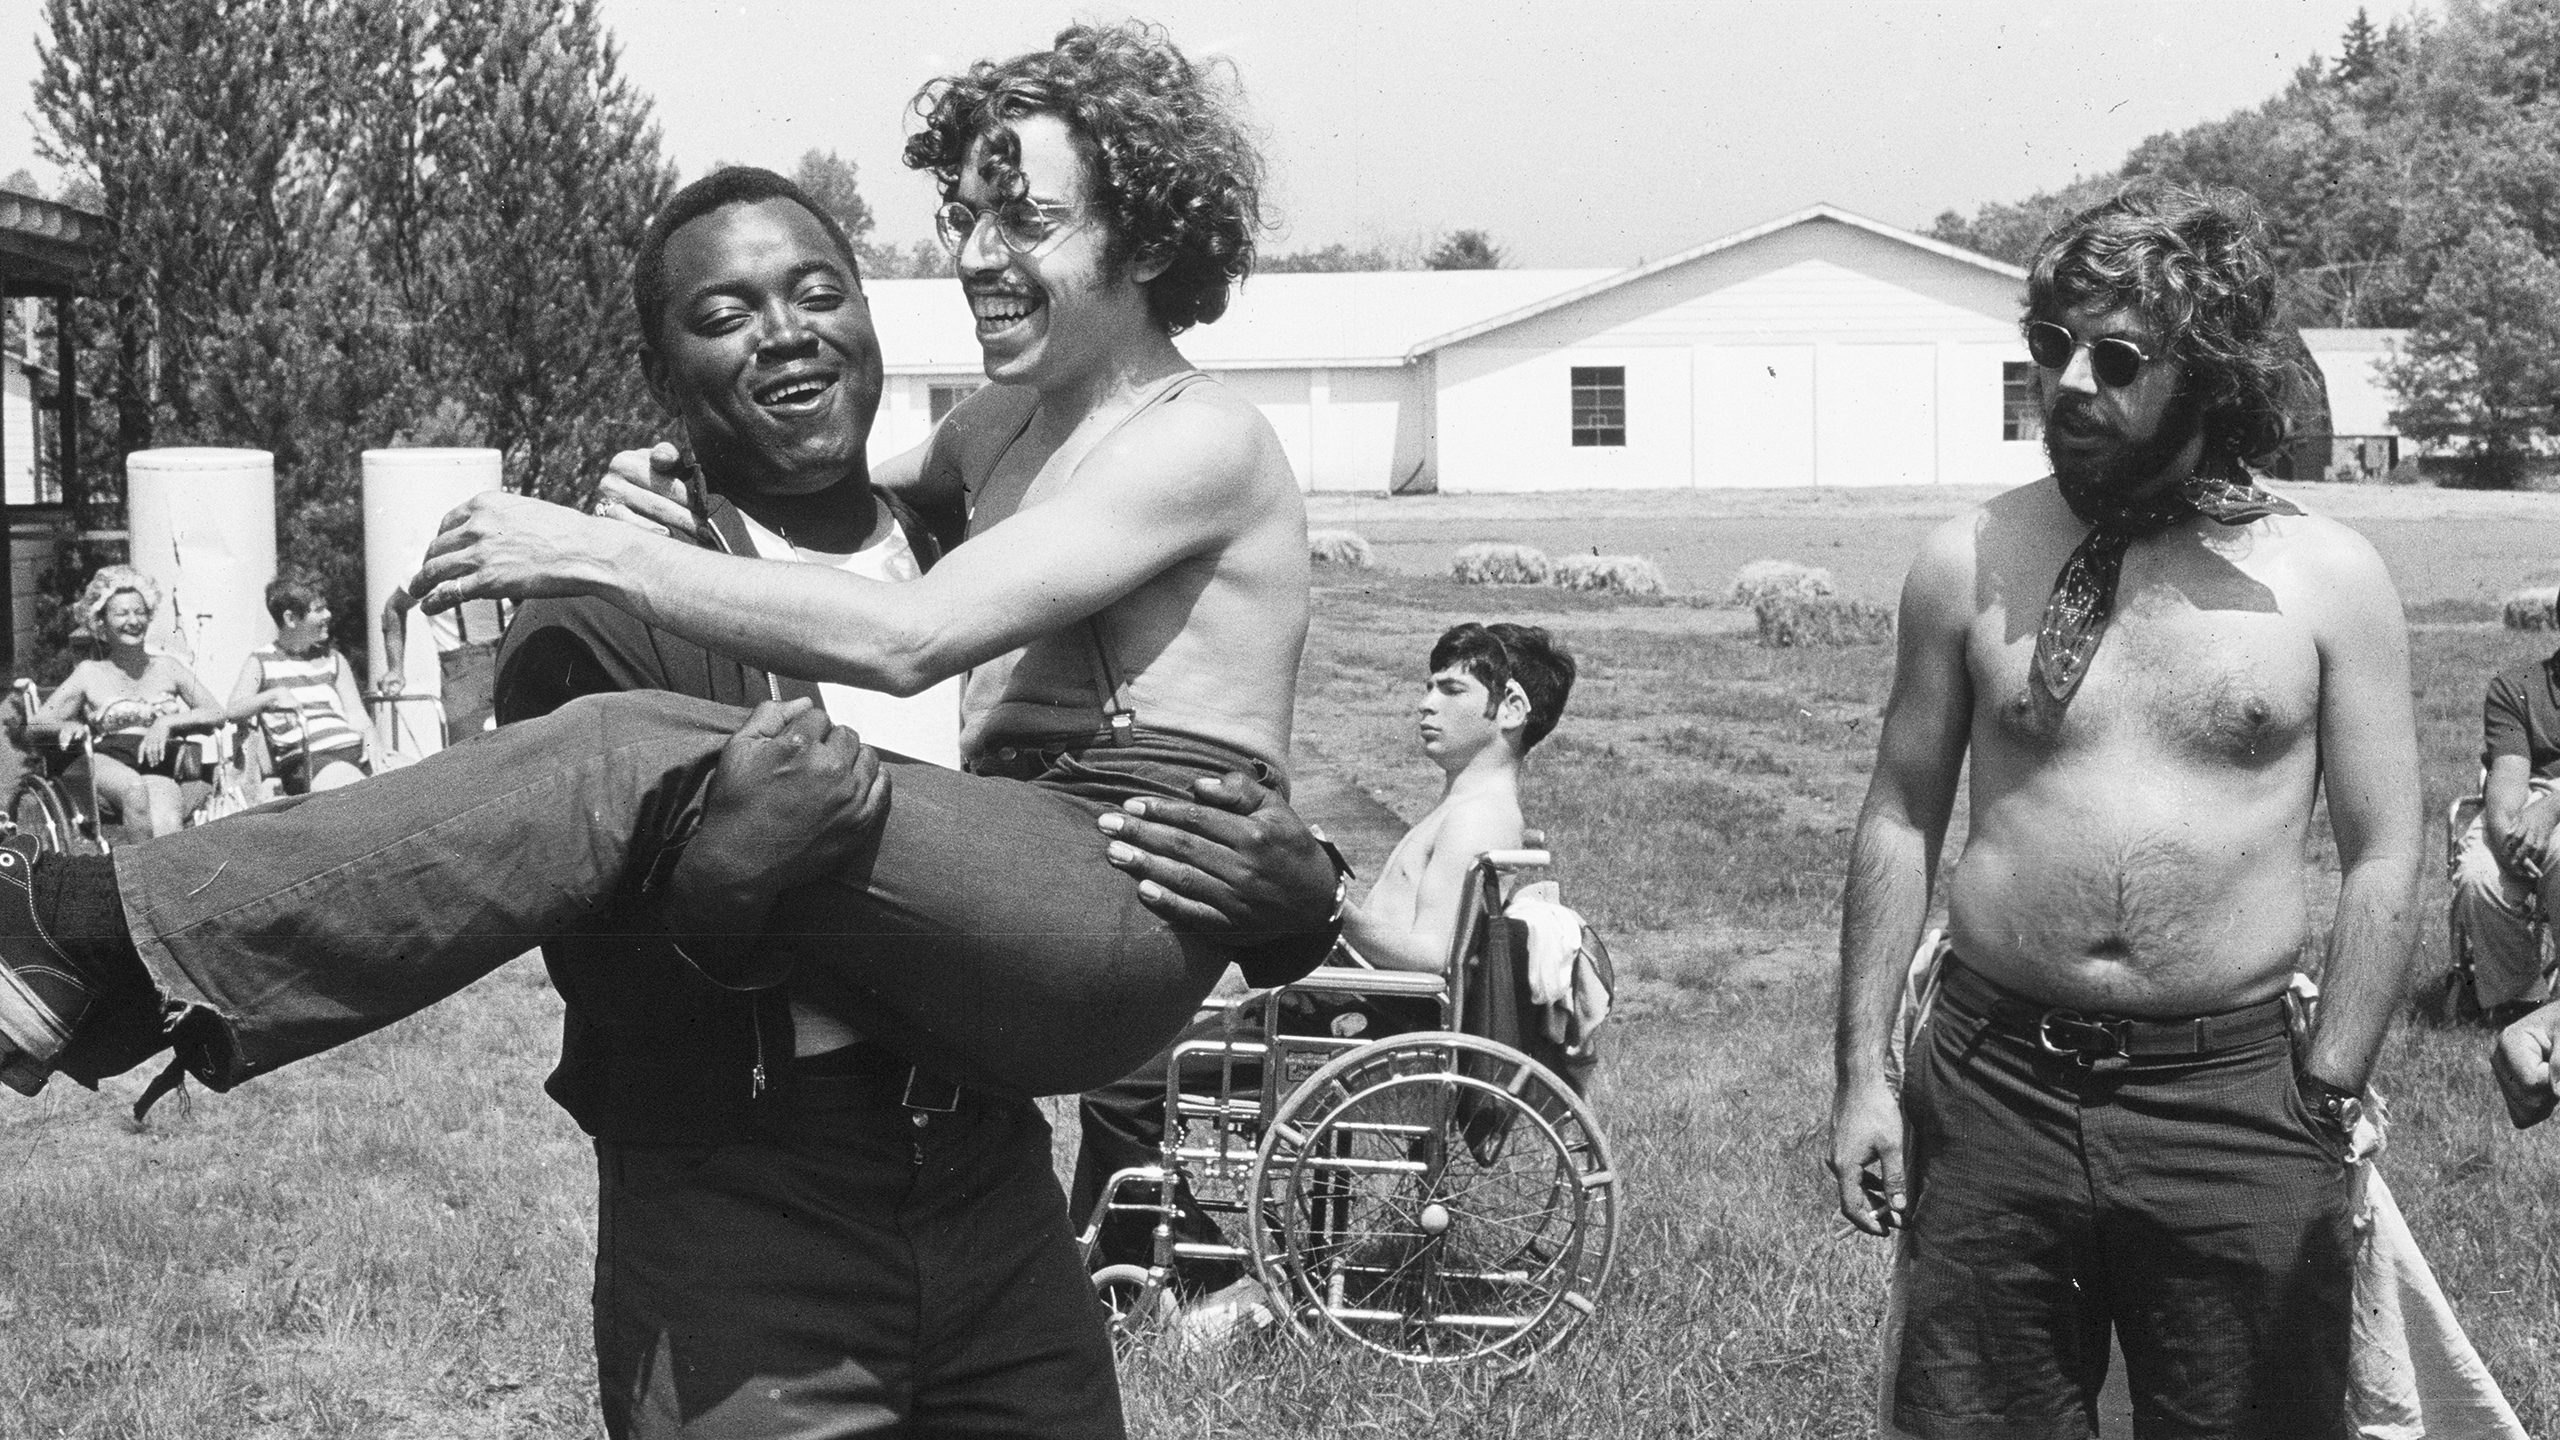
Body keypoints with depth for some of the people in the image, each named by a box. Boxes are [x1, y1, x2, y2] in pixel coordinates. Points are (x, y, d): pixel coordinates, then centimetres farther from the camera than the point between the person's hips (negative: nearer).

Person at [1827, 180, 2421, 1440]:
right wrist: (1862, 1074, 2)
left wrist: (2329, 1098, -6)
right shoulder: (1972, 562, 2)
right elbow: (1900, 816, 6)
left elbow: (2381, 855, 1)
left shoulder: (2328, 578, -1)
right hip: (1994, 1087, 1)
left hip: (2237, 1099, -1)